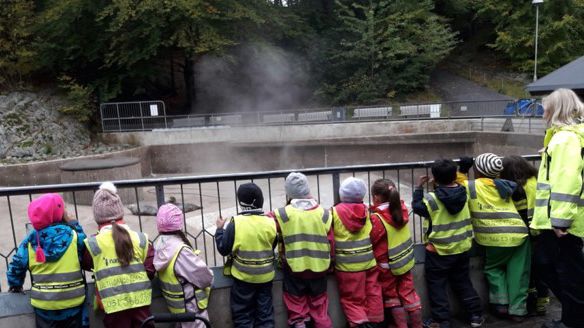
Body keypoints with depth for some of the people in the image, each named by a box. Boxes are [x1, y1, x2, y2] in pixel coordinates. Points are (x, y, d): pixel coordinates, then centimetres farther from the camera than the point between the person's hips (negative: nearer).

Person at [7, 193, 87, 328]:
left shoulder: (30, 240, -5)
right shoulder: (74, 235, -14)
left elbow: (16, 266, -1)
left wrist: (15, 285, 21)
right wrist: (73, 223, 3)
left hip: (43, 304, 2)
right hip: (73, 301, -2)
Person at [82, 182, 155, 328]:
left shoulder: (93, 243, -9)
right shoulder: (140, 238, -4)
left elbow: (85, 264, 12)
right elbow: (151, 269, -4)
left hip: (114, 304, -1)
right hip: (141, 300, 2)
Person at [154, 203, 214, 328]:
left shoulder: (159, 244, -8)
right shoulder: (181, 250, -32)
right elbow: (202, 276, -23)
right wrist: (209, 278, -1)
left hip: (176, 302, 8)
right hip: (191, 306, -7)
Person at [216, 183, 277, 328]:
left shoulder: (235, 223, -17)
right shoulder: (270, 222, -9)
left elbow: (223, 249, -9)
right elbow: (273, 246, 5)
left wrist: (219, 229, 5)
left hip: (243, 276, -3)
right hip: (265, 276, 3)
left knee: (242, 313, 14)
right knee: (265, 311, 17)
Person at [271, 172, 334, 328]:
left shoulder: (282, 215, -11)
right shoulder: (324, 213, -3)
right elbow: (330, 242, 2)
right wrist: (328, 264, 17)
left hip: (294, 267, -2)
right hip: (319, 267, 2)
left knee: (296, 302, 13)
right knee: (319, 303, 18)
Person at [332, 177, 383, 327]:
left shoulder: (334, 212, -12)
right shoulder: (366, 210, -2)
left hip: (347, 265, -3)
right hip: (370, 262, 4)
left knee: (352, 300, 9)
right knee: (373, 295, 16)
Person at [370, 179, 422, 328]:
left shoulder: (376, 219, -27)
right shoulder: (402, 209, -10)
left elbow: (369, 242, -18)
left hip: (387, 264, -5)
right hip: (406, 260, 6)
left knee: (391, 296, 15)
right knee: (409, 293, 18)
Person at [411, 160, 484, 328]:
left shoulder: (431, 198, -22)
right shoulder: (463, 193, -7)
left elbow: (417, 207, -5)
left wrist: (419, 188, 2)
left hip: (438, 251, -5)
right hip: (461, 249, 5)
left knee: (437, 286, 9)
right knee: (463, 284, 21)